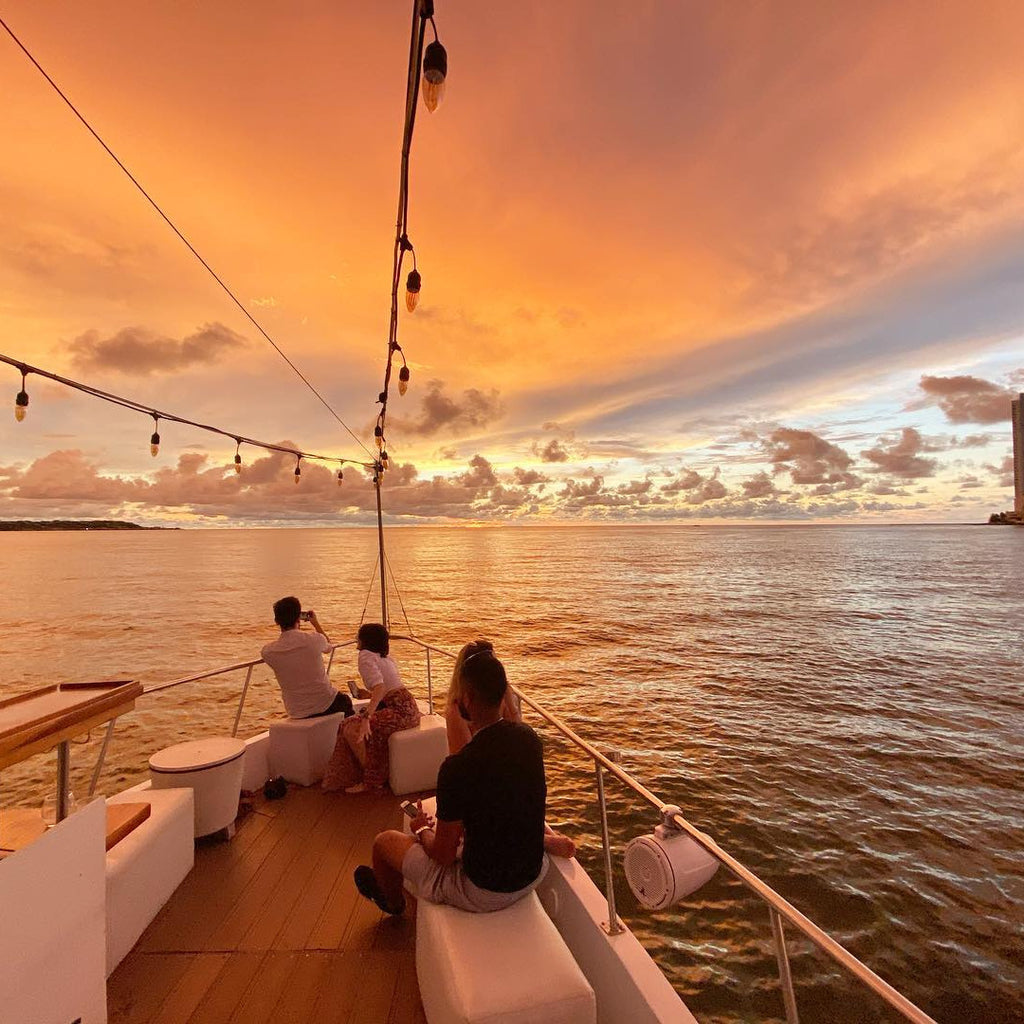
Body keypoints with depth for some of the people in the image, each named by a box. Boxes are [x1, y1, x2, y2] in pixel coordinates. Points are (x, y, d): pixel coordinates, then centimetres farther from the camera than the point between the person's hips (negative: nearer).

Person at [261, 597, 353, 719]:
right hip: (325, 706, -3)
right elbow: (328, 646, 8)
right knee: (346, 700, 31)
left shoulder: (268, 652, -12)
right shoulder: (314, 640, -17)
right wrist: (315, 623, 18)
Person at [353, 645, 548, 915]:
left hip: (483, 893, -6)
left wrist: (423, 830, 2)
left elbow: (444, 856, -17)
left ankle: (393, 902, 46)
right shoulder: (529, 737, -11)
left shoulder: (457, 768, -31)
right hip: (533, 874, 6)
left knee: (384, 841, 13)